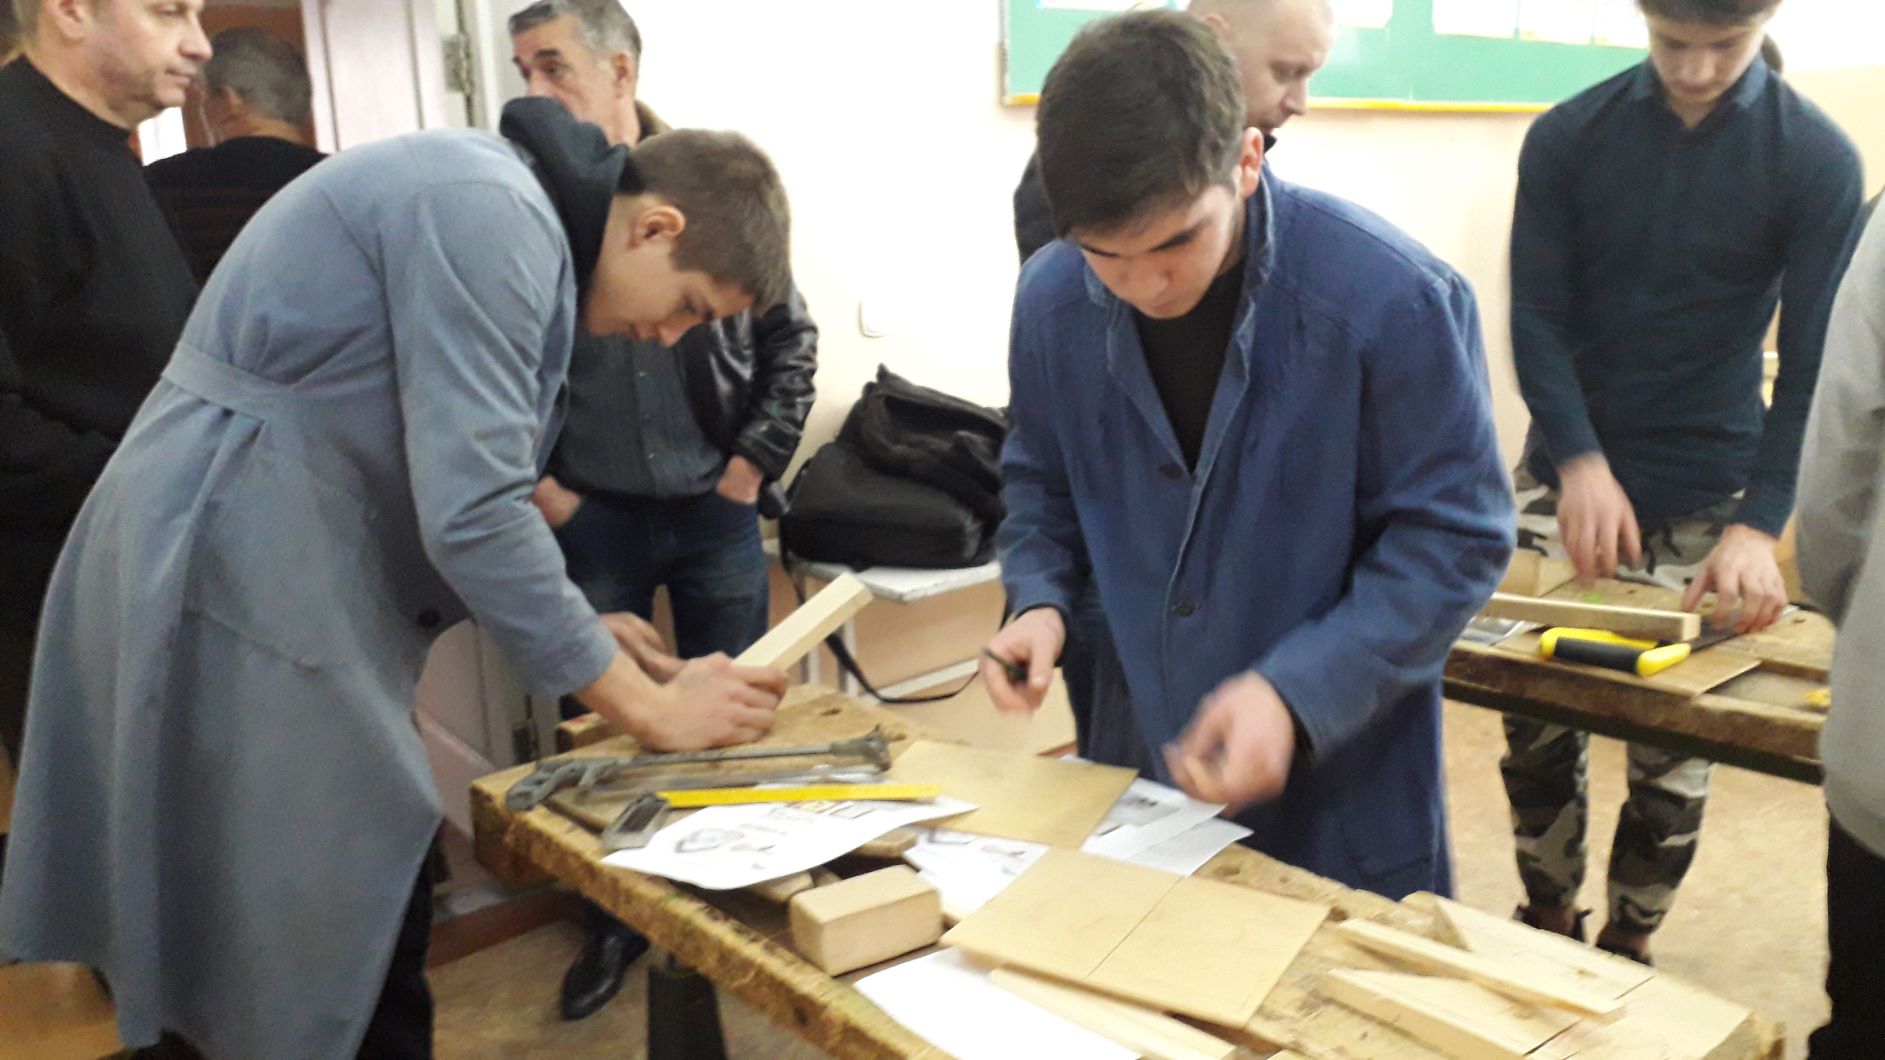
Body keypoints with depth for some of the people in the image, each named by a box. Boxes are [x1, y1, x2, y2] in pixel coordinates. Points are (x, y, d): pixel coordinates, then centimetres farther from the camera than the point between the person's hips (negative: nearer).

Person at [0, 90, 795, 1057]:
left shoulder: (502, 209, 13)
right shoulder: (490, 213, -18)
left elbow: (441, 475, 18)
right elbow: (470, 507, -24)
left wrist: (576, 629, 12)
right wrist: (647, 707, -15)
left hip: (261, 567, 10)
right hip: (240, 580, -10)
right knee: (340, 949, -1)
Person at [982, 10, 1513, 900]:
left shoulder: (1392, 296, -22)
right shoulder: (1051, 299, -8)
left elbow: (1456, 534, -16)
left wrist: (1298, 693, -27)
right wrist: (1039, 600, -10)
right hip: (1144, 761, 4)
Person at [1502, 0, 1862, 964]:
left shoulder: (1817, 161, -6)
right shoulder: (1566, 138, -3)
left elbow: (1818, 362, -9)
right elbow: (1536, 316, -7)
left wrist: (1759, 524, -21)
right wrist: (1581, 462, -21)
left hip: (1705, 498, -1)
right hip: (1565, 474, 1)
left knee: (1670, 746, 6)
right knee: (1536, 722, 6)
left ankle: (1627, 945, 25)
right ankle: (1548, 920, 27)